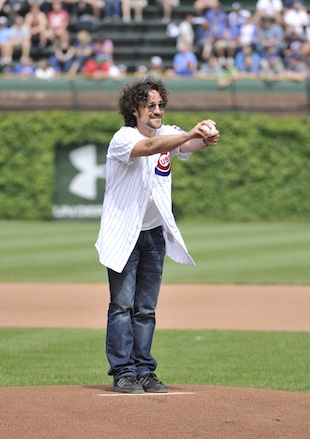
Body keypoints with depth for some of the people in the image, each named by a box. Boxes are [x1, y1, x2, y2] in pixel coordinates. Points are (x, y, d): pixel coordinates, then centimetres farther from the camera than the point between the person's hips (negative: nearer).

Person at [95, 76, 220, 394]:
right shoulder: (123, 138, -16)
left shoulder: (168, 134, 1)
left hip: (155, 235, 5)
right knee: (122, 304, -6)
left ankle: (143, 371, 11)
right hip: (123, 234, -5)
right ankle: (123, 372, -4)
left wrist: (205, 141, -44)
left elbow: (186, 145, -21)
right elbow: (151, 146, -36)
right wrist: (191, 133, -49)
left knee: (146, 308, 8)